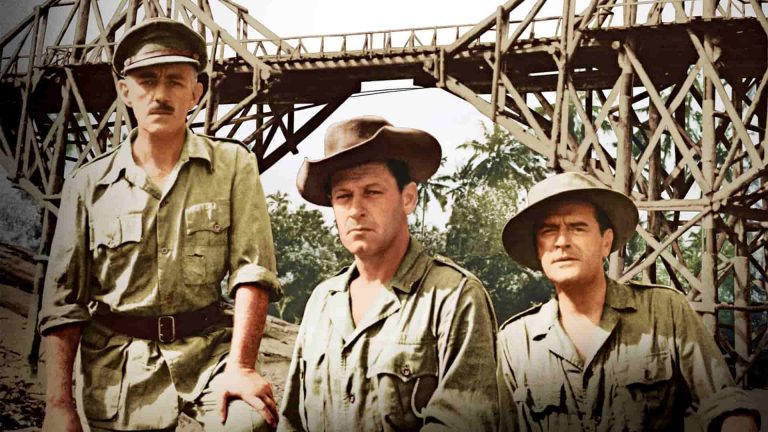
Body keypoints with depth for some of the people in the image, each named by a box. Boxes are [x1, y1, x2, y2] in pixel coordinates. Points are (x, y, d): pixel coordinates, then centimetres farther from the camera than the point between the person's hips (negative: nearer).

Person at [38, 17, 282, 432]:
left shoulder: (233, 165, 3)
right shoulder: (88, 184, 5)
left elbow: (251, 270, -6)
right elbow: (63, 302, 5)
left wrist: (240, 366, -18)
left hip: (208, 349, -2)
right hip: (119, 366, 2)